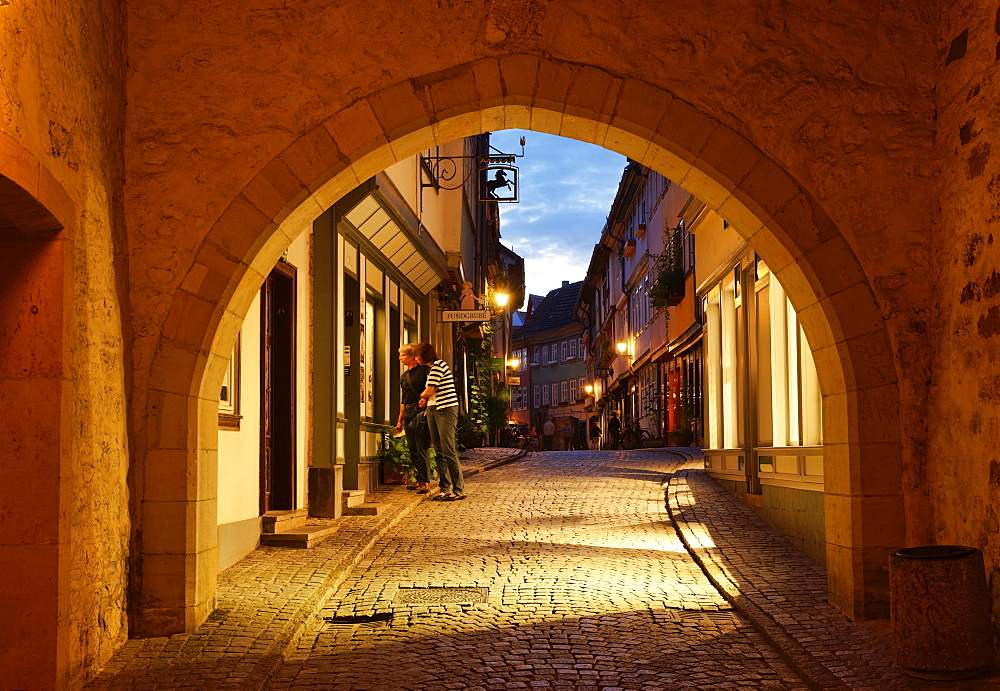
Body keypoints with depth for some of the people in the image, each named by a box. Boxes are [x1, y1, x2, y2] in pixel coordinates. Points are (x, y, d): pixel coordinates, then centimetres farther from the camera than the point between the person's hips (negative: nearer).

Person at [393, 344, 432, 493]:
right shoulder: (403, 376, 20)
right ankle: (420, 479, 16)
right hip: (407, 413, 8)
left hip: (420, 411, -8)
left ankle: (425, 482, -8)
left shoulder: (423, 370, -3)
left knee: (422, 448, -9)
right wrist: (400, 420, 22)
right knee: (412, 449, 8)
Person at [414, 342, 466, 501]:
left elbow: (429, 391, -14)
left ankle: (459, 489, -8)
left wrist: (422, 396, 8)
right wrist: (425, 399, 1)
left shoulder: (438, 365, -11)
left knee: (448, 451, -11)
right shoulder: (431, 368, 20)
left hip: (446, 410, -10)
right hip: (433, 410, 10)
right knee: (439, 451, 7)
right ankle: (445, 489, 10)